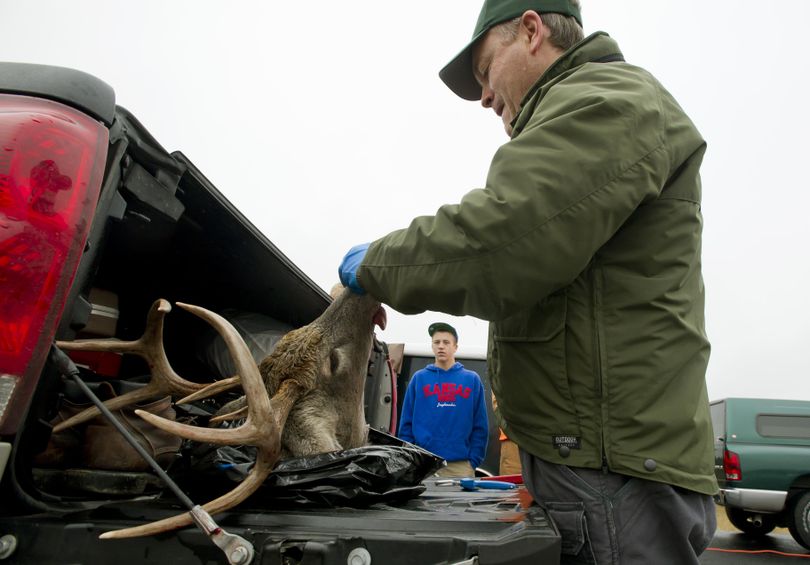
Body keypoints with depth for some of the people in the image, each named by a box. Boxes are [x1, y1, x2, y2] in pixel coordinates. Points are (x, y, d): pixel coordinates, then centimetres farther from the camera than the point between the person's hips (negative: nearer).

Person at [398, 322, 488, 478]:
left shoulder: (472, 379, 7)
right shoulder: (419, 378, 7)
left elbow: (480, 426, 5)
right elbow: (407, 423, 6)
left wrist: (473, 461, -3)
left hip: (460, 464, 0)